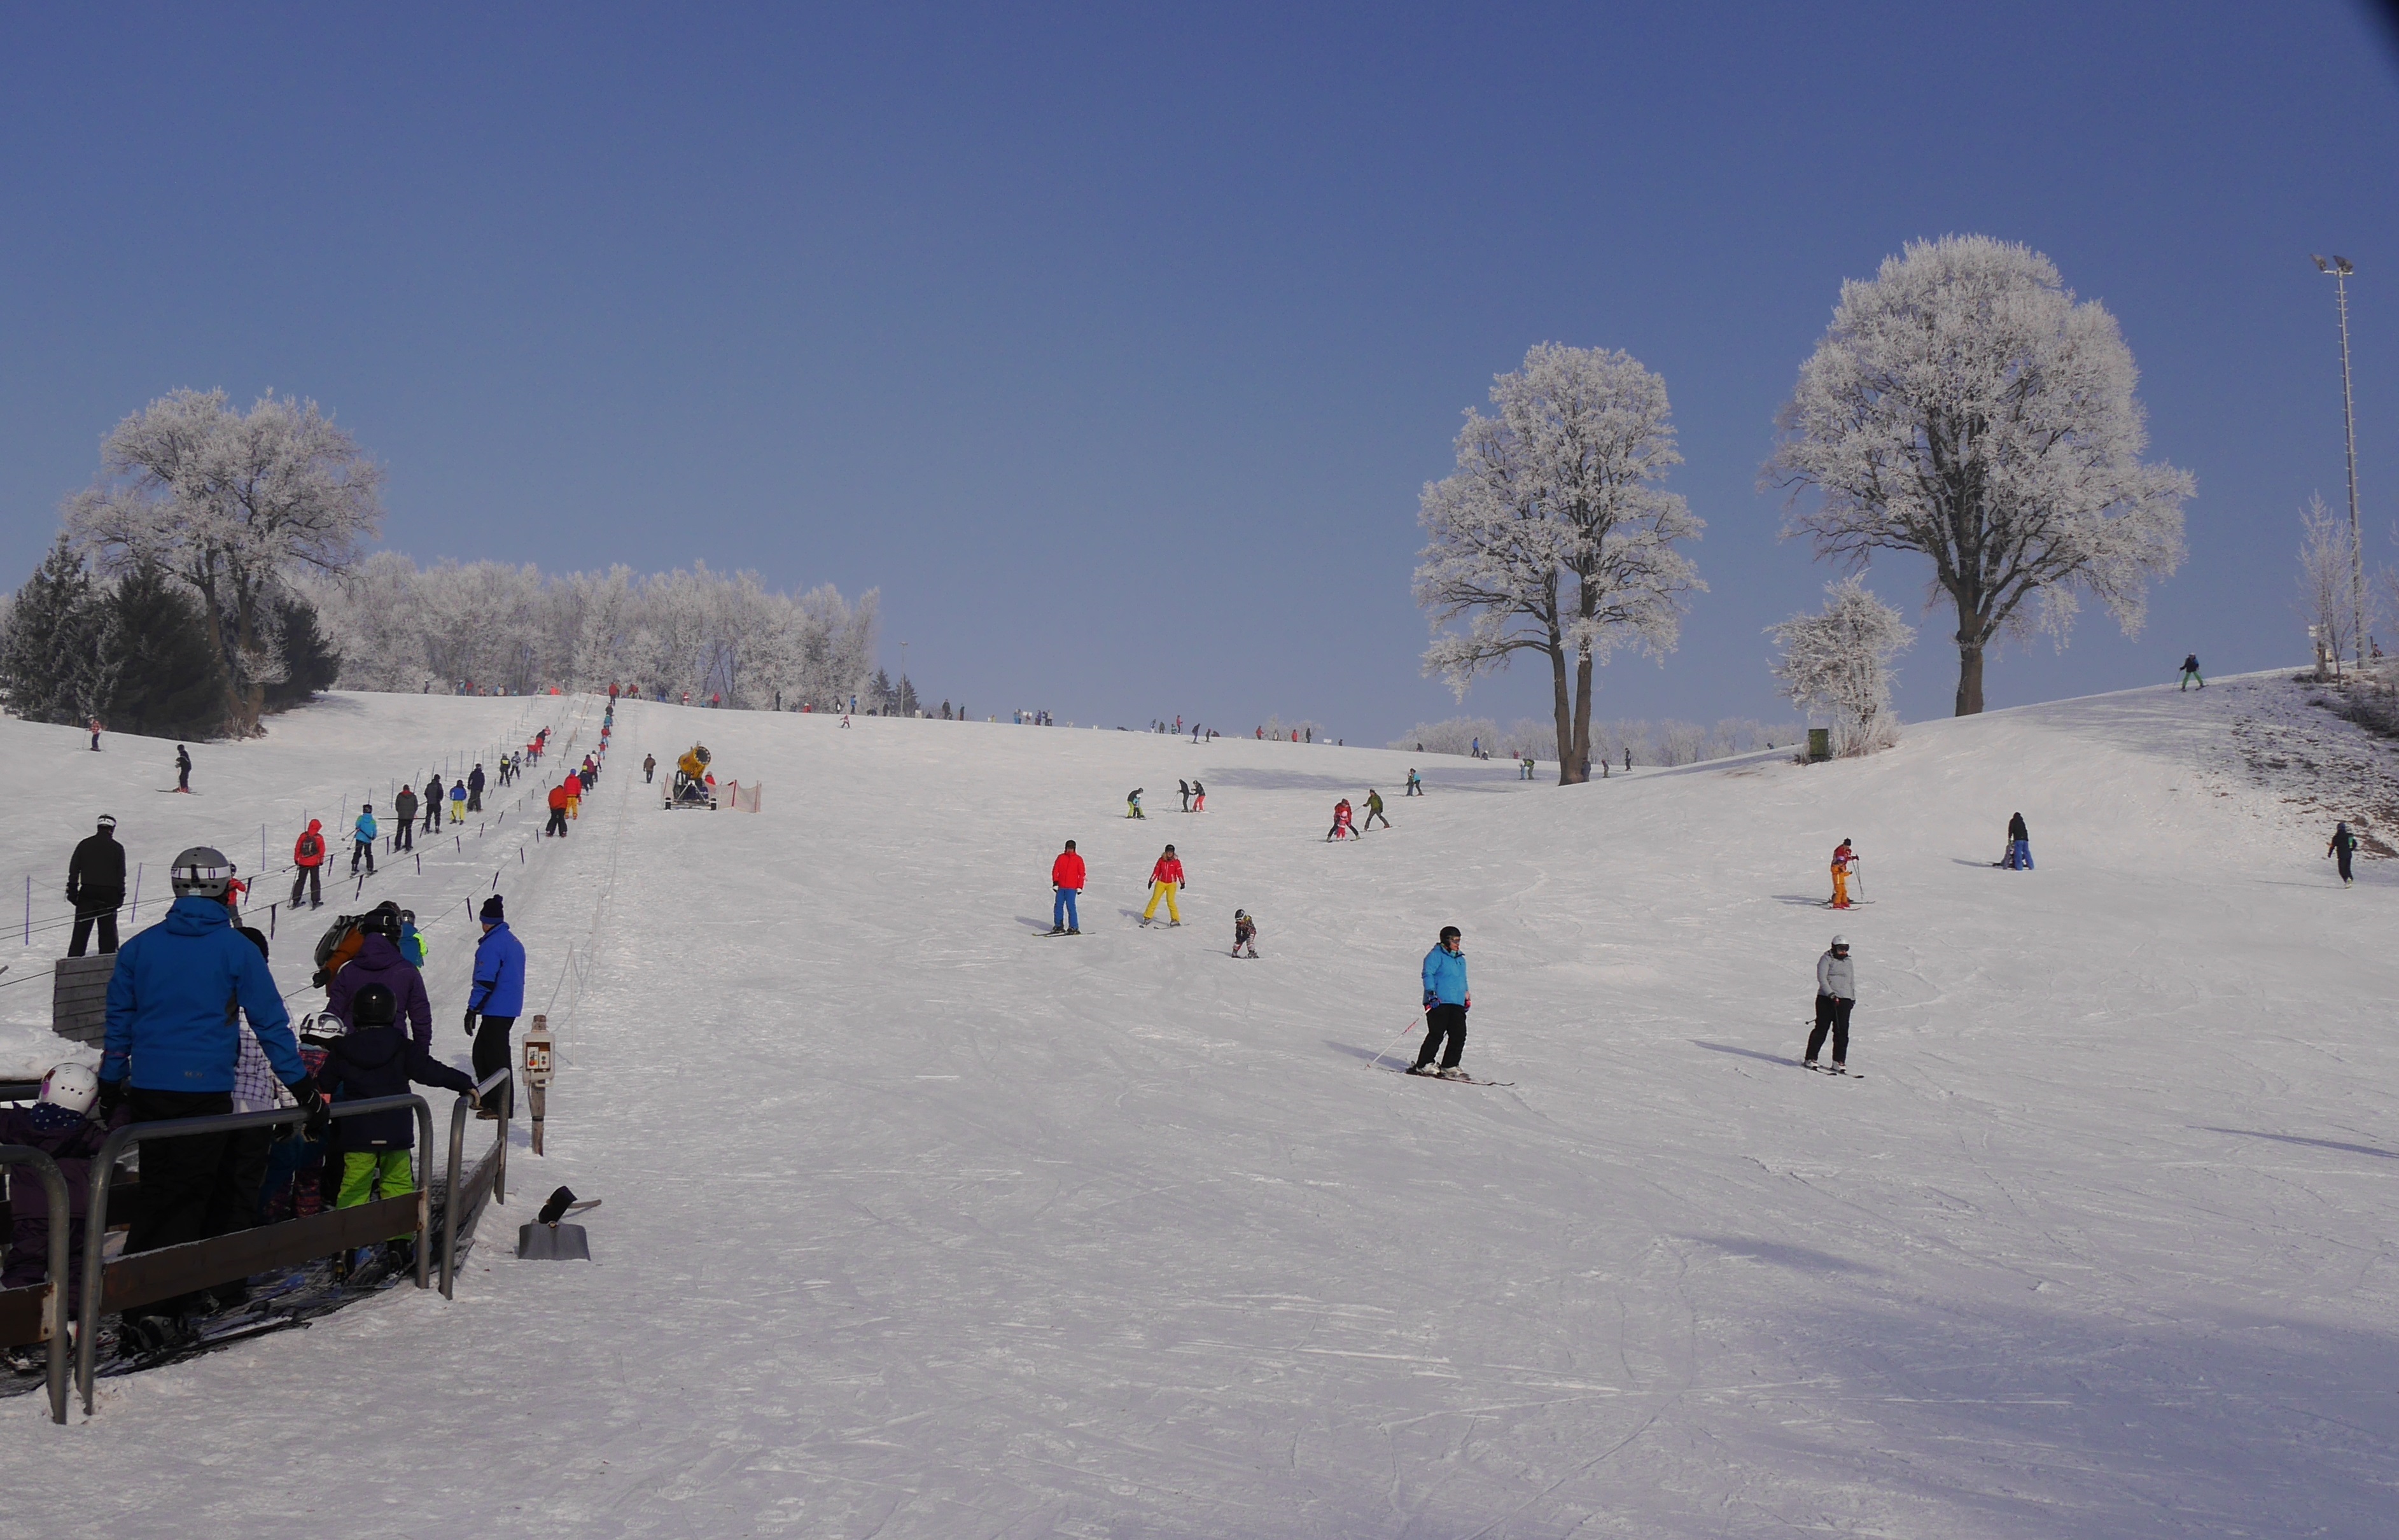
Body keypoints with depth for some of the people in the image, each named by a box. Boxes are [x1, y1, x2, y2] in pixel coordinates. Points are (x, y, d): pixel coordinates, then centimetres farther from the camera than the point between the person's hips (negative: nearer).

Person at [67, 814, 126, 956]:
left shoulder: (84, 844, 3)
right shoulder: (117, 848, -2)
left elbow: (74, 869, 3)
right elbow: (121, 875, -1)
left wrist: (72, 890, 7)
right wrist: (120, 895, 5)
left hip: (87, 893, 1)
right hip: (109, 895, -1)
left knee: (81, 930, 6)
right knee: (108, 931, 5)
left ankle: (74, 960, 4)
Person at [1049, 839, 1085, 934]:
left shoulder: (1078, 859, 2)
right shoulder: (1061, 857, 9)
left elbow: (1082, 874, 3)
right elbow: (1055, 870, 9)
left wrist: (1080, 887, -3)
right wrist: (1055, 882, -2)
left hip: (1072, 888, -4)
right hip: (1061, 887, 4)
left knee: (1070, 906, -11)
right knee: (1058, 906, 5)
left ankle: (1074, 928, -7)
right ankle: (1059, 926, 15)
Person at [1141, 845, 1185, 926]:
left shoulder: (1176, 862, -2)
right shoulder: (1161, 860, 3)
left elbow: (1179, 873, -2)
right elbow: (1156, 871, 6)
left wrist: (1182, 883, -8)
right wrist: (1151, 881, 5)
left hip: (1171, 884, -2)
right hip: (1161, 883, 2)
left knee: (1170, 901, -15)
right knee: (1155, 899, -5)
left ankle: (1175, 919, -8)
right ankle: (1147, 917, 3)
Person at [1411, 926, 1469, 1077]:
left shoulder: (1461, 959, 23)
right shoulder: (1436, 956, -2)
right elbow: (1428, 974, -11)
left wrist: (1467, 997, 27)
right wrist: (1431, 993, -21)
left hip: (1457, 1004, 8)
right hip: (1439, 1002, -8)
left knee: (1459, 1036, -1)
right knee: (1437, 1035, -11)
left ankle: (1449, 1067, 6)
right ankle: (1423, 1065, -4)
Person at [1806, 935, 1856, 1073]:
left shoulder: (1848, 962, 19)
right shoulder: (1826, 959, 0)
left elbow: (1852, 982, 28)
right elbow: (1822, 978, -11)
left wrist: (1853, 998, 22)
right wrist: (1831, 994, -21)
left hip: (1844, 1000, 5)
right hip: (1826, 999, -5)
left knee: (1842, 1032, -2)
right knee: (1821, 1029, -4)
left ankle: (1839, 1061, 2)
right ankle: (1810, 1059, 3)